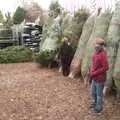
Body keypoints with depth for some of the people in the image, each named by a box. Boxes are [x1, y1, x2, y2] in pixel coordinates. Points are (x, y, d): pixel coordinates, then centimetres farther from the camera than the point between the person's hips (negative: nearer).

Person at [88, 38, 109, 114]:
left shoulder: (103, 54, -22)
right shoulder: (96, 53, 4)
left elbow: (106, 67, -24)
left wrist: (94, 73, -19)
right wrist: (91, 71, 2)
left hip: (100, 78, -9)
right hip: (95, 78, 9)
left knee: (99, 93, 8)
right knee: (93, 92, 24)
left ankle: (98, 108, 25)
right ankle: (96, 102, 48)